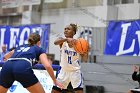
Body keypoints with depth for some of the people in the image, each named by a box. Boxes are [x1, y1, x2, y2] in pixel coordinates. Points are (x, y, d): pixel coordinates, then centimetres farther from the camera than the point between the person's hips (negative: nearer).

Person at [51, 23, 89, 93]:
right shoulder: (62, 41, -5)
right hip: (64, 71, 2)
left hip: (75, 71, -2)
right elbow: (55, 42, -31)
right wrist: (66, 39, -51)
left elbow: (85, 59, -9)